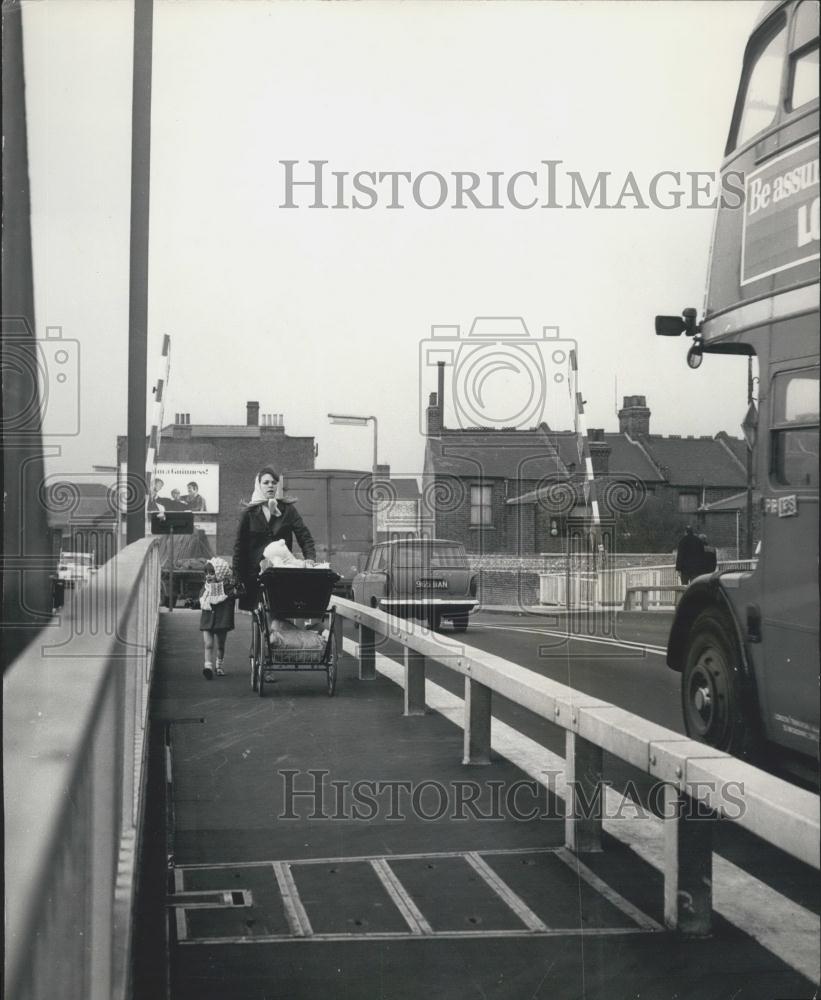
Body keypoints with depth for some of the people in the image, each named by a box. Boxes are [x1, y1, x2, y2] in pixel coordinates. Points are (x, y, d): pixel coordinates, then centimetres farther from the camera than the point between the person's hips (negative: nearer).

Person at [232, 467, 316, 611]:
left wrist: (310, 558, -19)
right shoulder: (250, 513, 5)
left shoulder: (288, 510, 6)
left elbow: (305, 537, 0)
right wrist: (238, 578, 0)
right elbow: (240, 546, 6)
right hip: (255, 575, 0)